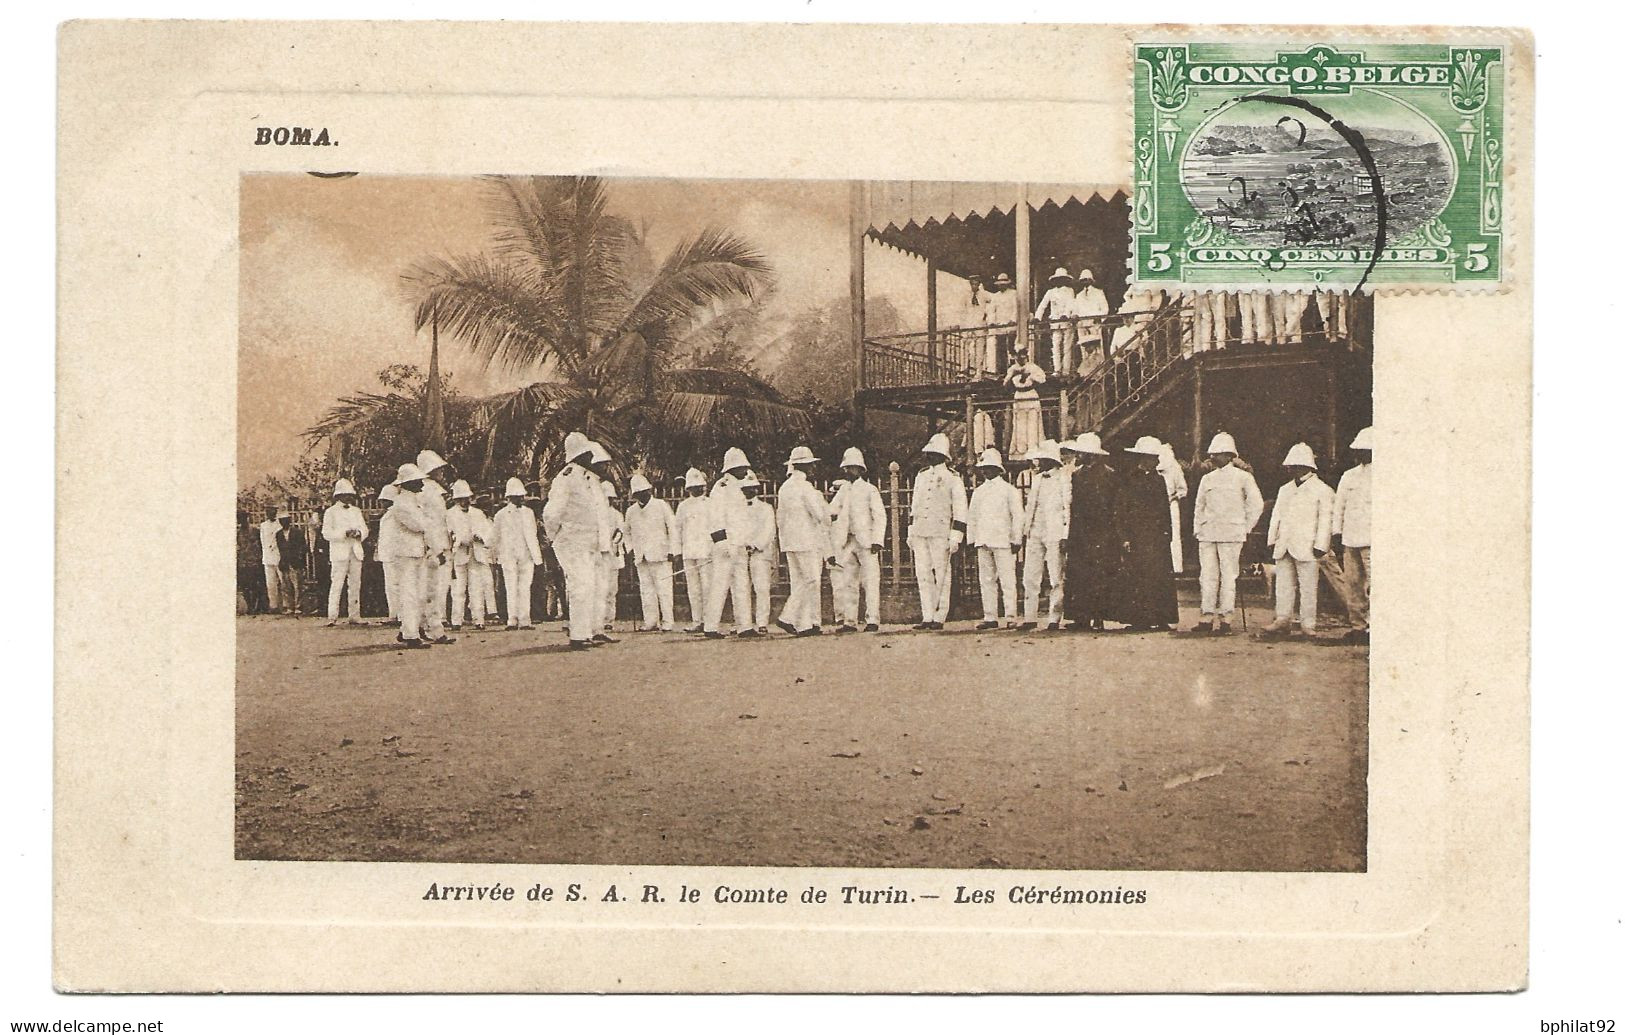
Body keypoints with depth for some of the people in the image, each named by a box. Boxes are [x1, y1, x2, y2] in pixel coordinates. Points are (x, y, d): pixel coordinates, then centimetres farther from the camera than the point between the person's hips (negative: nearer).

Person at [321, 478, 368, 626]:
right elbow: (326, 533, -4)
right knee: (337, 585, -11)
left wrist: (359, 533, -7)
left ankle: (354, 616, 5)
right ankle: (332, 617, -12)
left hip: (356, 552, 5)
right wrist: (345, 533, -16)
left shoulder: (356, 511, 19)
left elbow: (364, 529, 17)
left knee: (355, 585, 2)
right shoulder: (330, 512, 4)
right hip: (339, 553, -5)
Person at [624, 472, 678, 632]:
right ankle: (650, 621, 5)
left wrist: (672, 551, -4)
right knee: (646, 589, 2)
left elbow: (672, 528, 2)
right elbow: (628, 532, 26)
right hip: (640, 557, 4)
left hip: (660, 555, -4)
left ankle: (667, 622, -5)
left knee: (663, 588, -7)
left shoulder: (661, 506, 2)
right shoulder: (631, 511, 13)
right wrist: (630, 549, 11)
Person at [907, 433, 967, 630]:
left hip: (940, 534, -5)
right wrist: (910, 532, 16)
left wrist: (955, 536, -11)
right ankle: (927, 617, 4)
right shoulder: (921, 476, 16)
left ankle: (939, 618, 1)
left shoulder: (952, 478, -1)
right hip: (920, 532, 5)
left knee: (942, 576, -2)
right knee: (923, 575, 2)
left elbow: (960, 509, -4)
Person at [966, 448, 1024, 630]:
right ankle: (990, 617, 7)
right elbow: (971, 517, 19)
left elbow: (1018, 516, 0)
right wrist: (971, 539, 11)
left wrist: (1016, 540, -5)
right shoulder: (978, 492, 15)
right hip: (982, 542, 5)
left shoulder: (1009, 490, 1)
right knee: (986, 580, 4)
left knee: (1006, 580, -6)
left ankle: (1010, 617, -5)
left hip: (1003, 541, -5)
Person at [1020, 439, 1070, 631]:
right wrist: (1024, 530, 14)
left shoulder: (1063, 480, -1)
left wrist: (1065, 536, -11)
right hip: (1035, 534, 6)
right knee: (1029, 577, 3)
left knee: (1056, 579, -3)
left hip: (1055, 534, -6)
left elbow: (1067, 509, -4)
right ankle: (1030, 618, 7)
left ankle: (1055, 620, 1)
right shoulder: (1036, 479, 17)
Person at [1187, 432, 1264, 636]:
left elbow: (1257, 504, 2)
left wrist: (1245, 528, 0)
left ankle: (1225, 619, -2)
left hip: (1231, 534, -5)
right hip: (1207, 535, 5)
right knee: (1208, 576, 2)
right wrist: (1198, 529, 12)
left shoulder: (1242, 477, 1)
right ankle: (1207, 618, 4)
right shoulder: (1207, 479, 14)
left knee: (1228, 575, -4)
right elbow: (1199, 506, 21)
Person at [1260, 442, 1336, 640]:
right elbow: (1276, 516, 20)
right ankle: (1282, 620, 9)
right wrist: (1272, 540, 10)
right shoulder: (1285, 490, 19)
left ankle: (1307, 624, 1)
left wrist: (1320, 546, -10)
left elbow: (1325, 520, -3)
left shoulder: (1322, 490, 1)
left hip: (1306, 548, -6)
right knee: (1283, 584, 5)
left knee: (1308, 586, -3)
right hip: (1284, 547, 6)